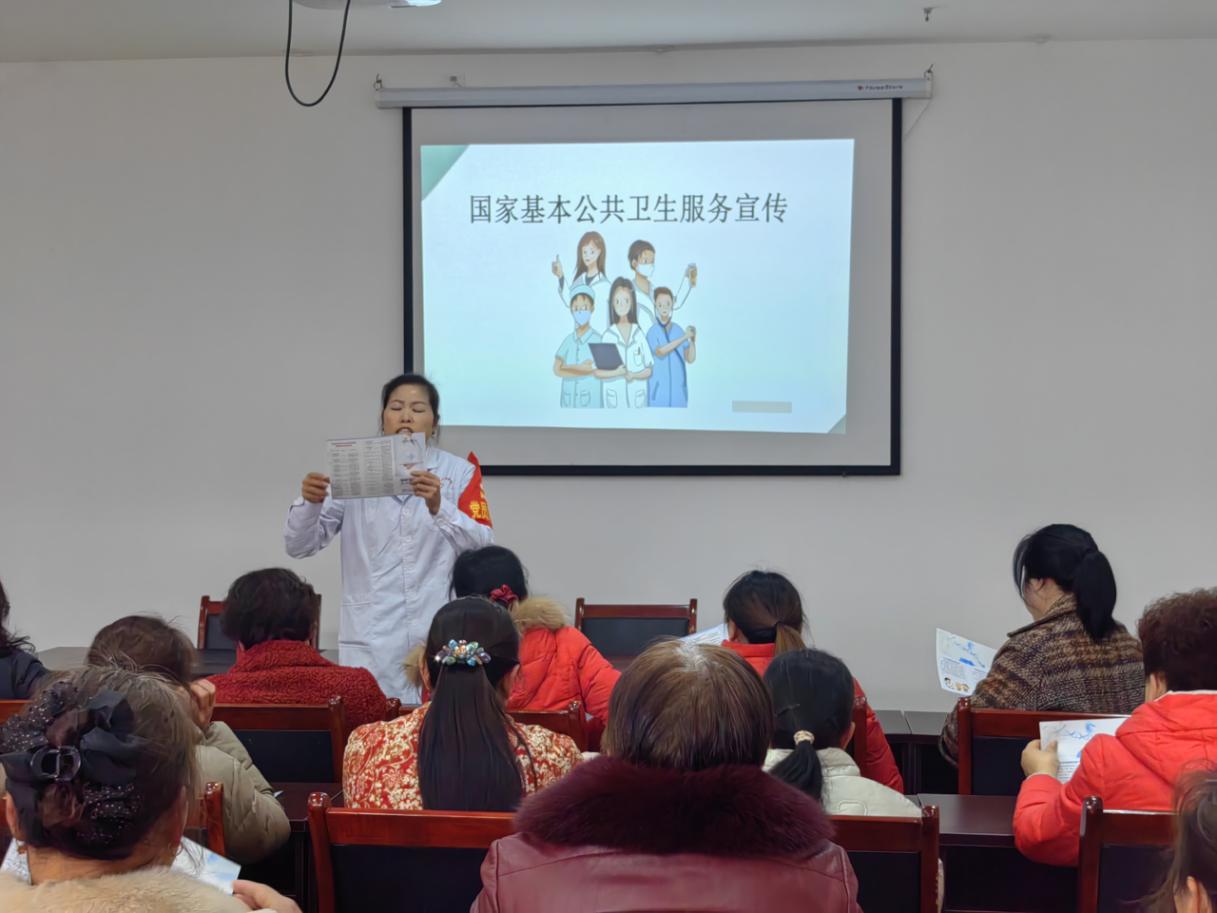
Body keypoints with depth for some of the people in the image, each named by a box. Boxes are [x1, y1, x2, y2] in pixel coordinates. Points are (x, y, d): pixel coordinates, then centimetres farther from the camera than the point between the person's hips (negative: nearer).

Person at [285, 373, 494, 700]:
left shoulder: (458, 473, 3)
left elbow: (484, 549, -10)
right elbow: (299, 546, 2)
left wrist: (439, 508, -26)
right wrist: (309, 503, -18)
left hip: (440, 636, 0)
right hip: (371, 639, 0)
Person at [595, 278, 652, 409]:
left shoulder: (639, 334, 3)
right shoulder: (608, 335, -1)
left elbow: (648, 371, 5)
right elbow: (597, 372, -1)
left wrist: (634, 375, -14)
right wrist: (616, 373, -18)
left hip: (636, 398, 1)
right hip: (614, 398, -1)